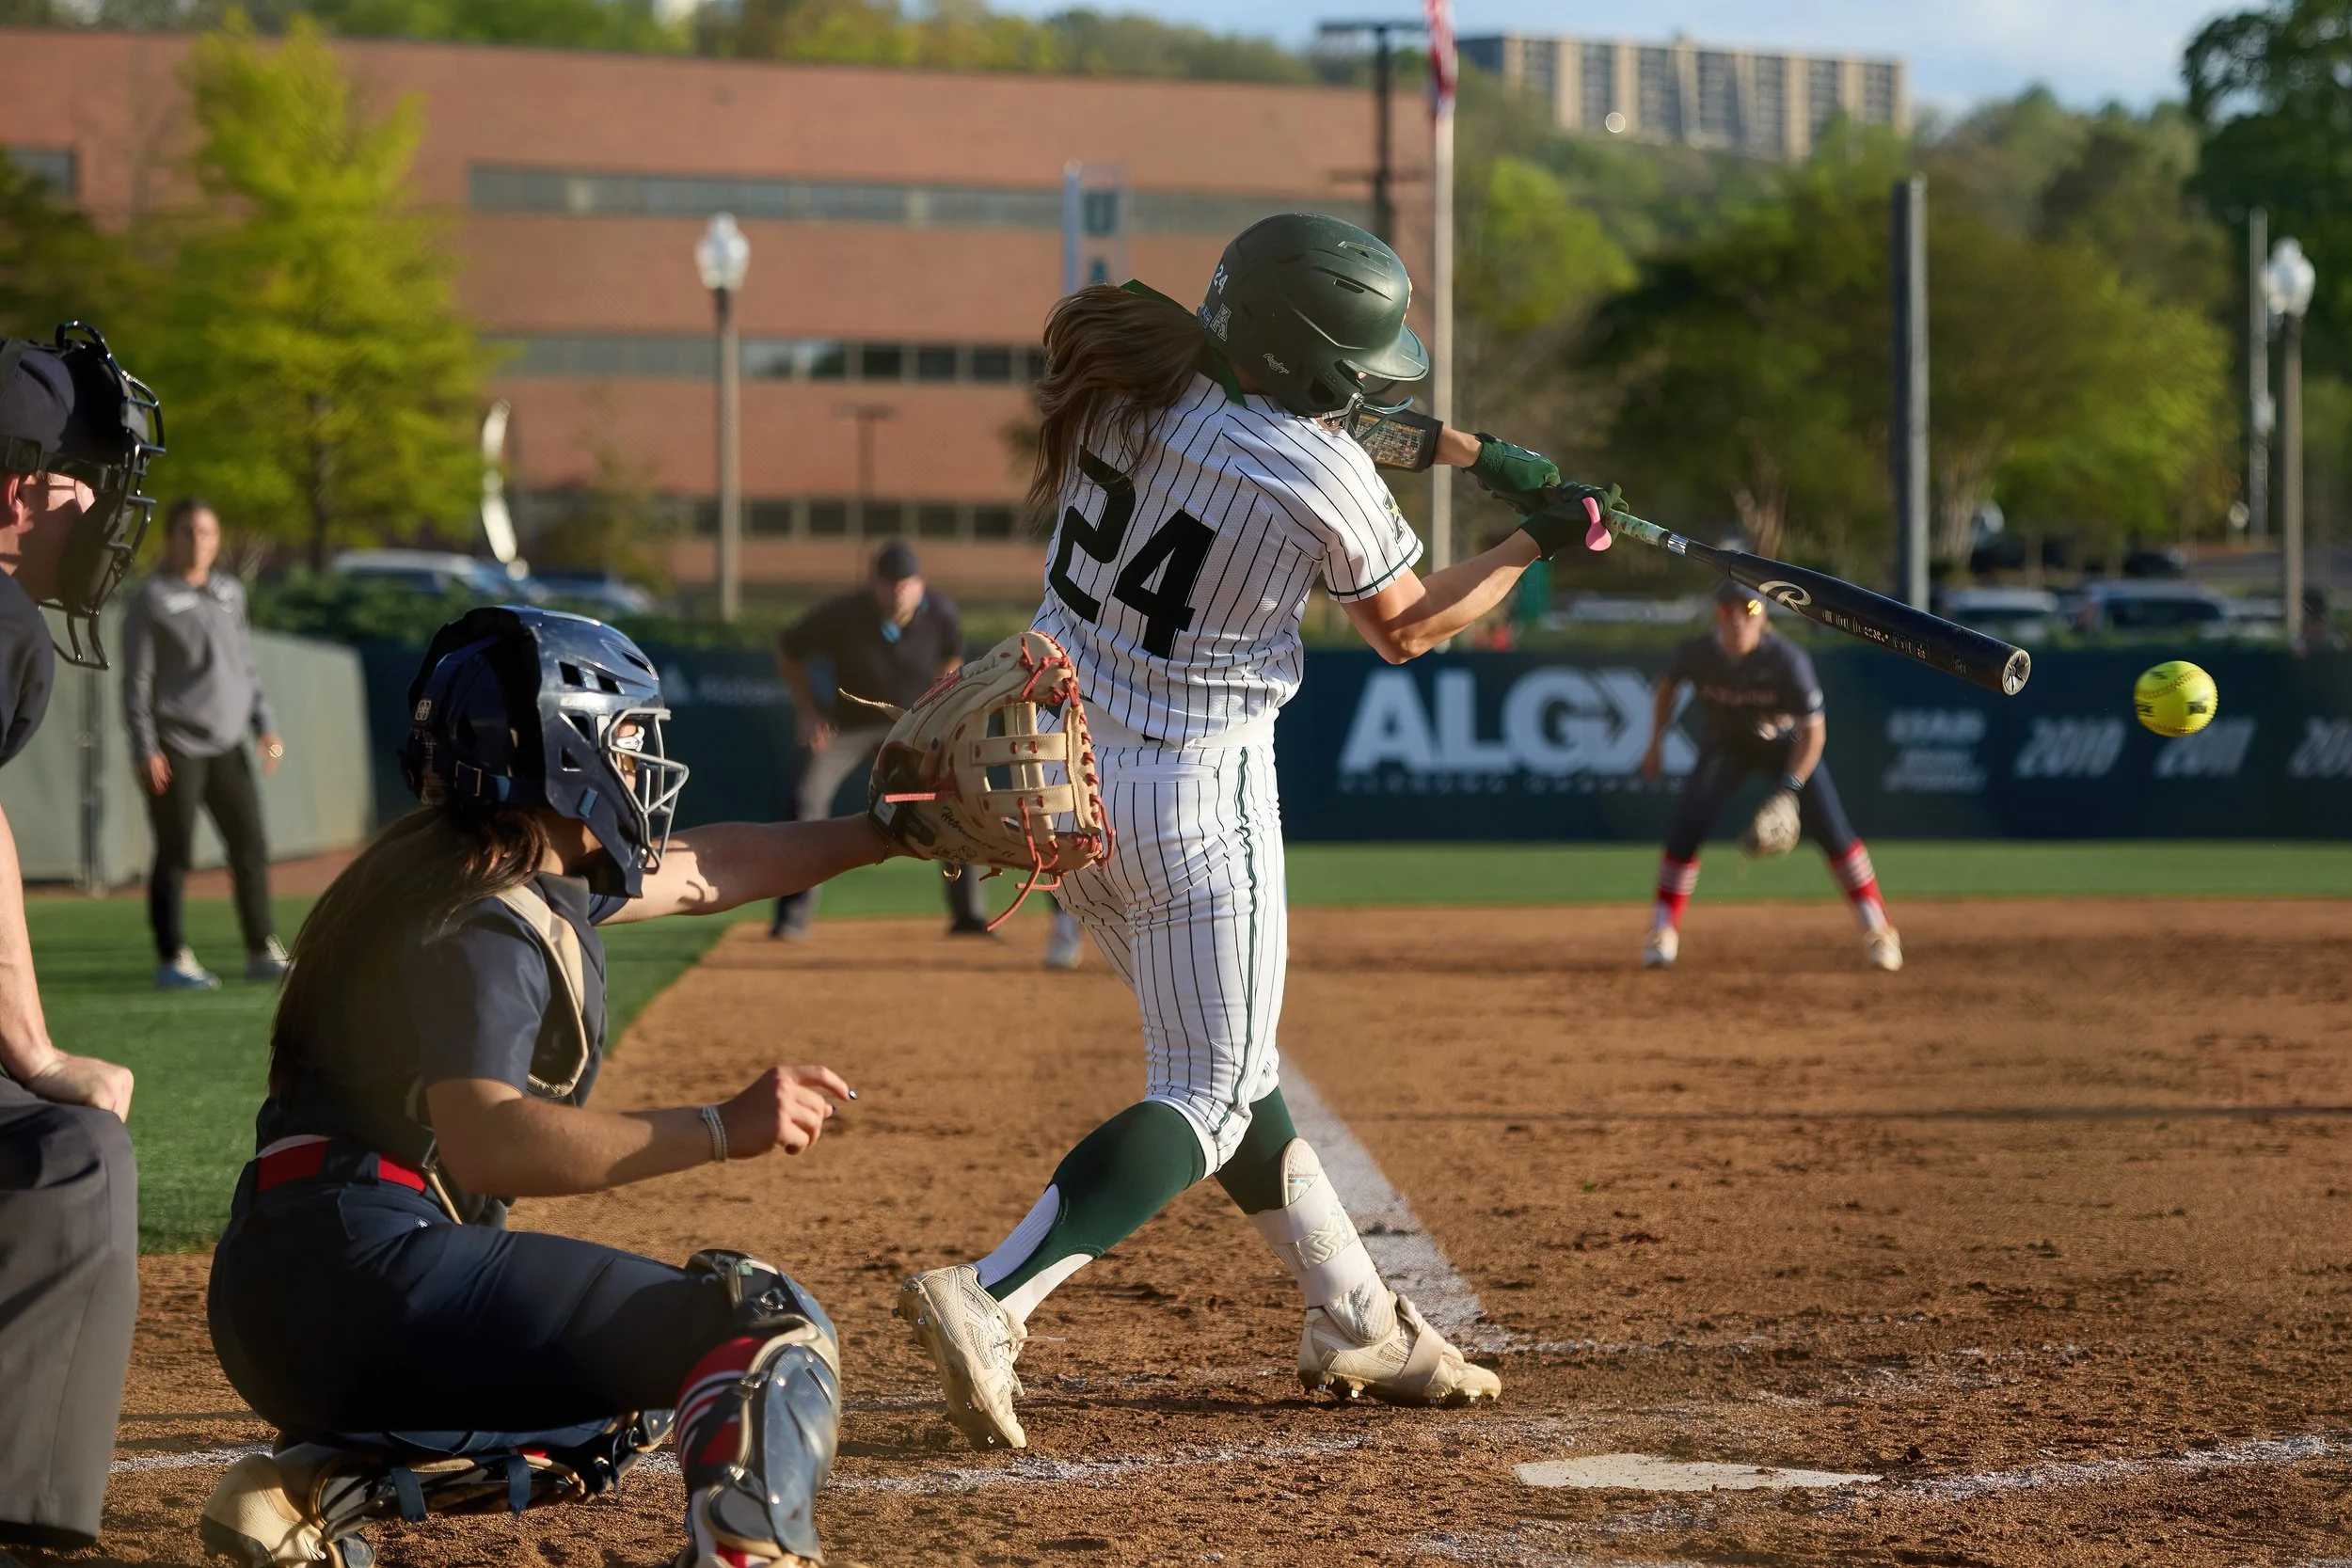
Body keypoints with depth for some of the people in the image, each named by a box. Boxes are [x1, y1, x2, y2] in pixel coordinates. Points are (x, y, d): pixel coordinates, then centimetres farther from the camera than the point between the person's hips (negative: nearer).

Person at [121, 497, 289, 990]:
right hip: (175, 746, -6)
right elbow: (136, 679, -5)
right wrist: (145, 749, -12)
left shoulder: (230, 593, 15)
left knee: (251, 847, 5)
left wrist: (264, 725, 11)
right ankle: (172, 960, 0)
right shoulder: (151, 600, -3)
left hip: (226, 745, 6)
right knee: (175, 853, -4)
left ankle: (262, 951, 13)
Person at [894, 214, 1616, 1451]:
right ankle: (989, 1301, -16)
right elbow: (1406, 628, 0)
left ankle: (1353, 1321, 29)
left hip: (1057, 767, 8)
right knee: (1208, 1097, 2)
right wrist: (1537, 541, 10)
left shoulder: (1130, 380, -2)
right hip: (1193, 794, -8)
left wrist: (1475, 453, 17)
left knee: (1226, 1061, 19)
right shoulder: (1319, 477, -20)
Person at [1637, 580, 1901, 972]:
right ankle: (1663, 931, 0)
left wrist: (1790, 789, -36)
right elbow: (1668, 685, 1)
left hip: (1786, 745, -2)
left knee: (1831, 831, -12)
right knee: (1686, 829, -14)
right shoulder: (1695, 653, -23)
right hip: (1725, 745, 2)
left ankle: (1878, 931, -1)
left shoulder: (1786, 660, -31)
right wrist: (1656, 744, 0)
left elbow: (1814, 731, -26)